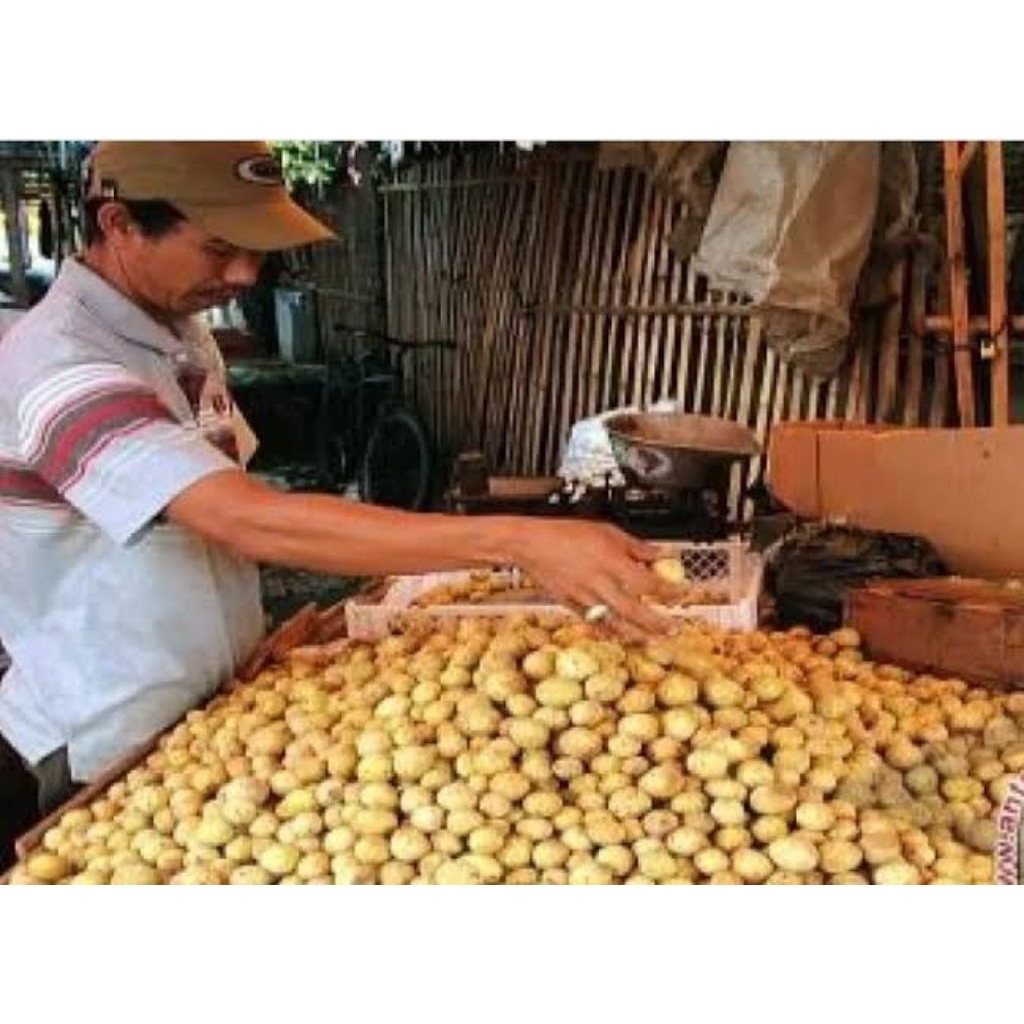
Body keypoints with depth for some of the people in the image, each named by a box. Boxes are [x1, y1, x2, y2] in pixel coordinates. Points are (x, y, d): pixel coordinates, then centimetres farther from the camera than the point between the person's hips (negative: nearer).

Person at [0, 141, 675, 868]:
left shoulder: (181, 331, 1)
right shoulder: (60, 364, -28)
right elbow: (248, 520, -40)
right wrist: (513, 541, -44)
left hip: (215, 707, 8)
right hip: (107, 751, -8)